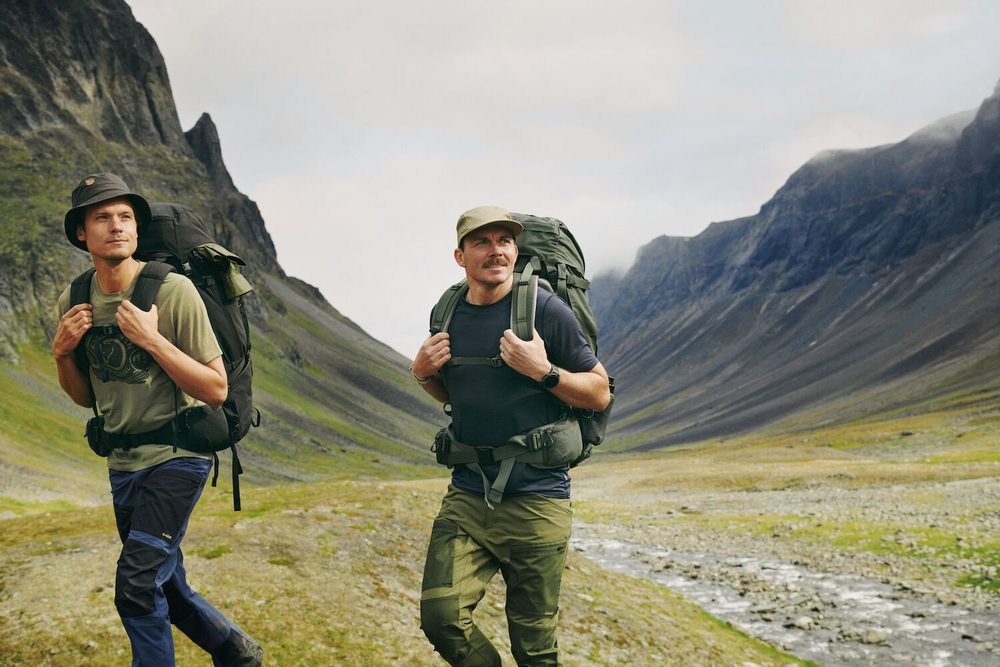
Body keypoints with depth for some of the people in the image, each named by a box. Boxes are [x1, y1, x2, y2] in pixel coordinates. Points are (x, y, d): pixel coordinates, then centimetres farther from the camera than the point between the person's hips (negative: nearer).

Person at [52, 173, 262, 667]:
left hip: (177, 455, -7)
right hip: (123, 462, 7)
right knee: (167, 590, 18)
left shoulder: (173, 291, -17)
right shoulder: (74, 303, 1)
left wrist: (153, 340, -26)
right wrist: (63, 354, -7)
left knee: (137, 586, -17)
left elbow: (217, 391, -17)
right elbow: (87, 398, 12)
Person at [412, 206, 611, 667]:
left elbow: (599, 394, -3)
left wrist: (543, 371, -19)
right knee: (440, 616, -8)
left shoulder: (544, 309, -7)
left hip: (536, 499, -4)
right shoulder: (447, 315, 8)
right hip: (466, 496, 4)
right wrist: (423, 372, 4)